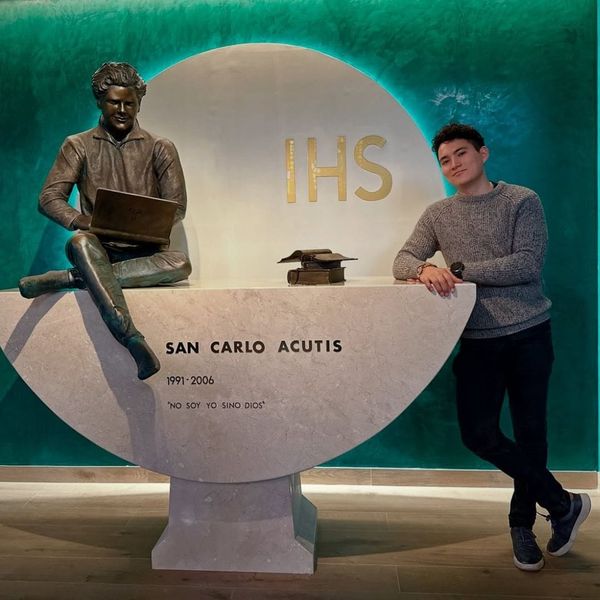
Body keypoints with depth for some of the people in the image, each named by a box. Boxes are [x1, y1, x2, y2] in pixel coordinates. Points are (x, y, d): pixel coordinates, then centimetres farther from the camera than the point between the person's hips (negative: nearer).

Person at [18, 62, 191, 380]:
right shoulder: (78, 146, 11)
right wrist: (77, 220, -20)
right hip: (98, 248, 0)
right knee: (81, 242, -36)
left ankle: (72, 278, -32)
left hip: (143, 251, 1)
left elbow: (177, 205, 3)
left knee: (180, 264, -33)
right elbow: (49, 197, 2)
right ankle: (132, 339, -48)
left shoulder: (160, 148, 10)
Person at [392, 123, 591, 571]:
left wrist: (460, 270, -17)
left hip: (529, 335, -2)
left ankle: (522, 523, 32)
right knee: (478, 434, -3)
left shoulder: (522, 201, -1)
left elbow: (528, 265, -13)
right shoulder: (438, 215, 8)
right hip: (477, 341, 2)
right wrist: (426, 269, -20)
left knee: (530, 431, 8)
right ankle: (564, 504, 19)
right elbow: (403, 261, 3)